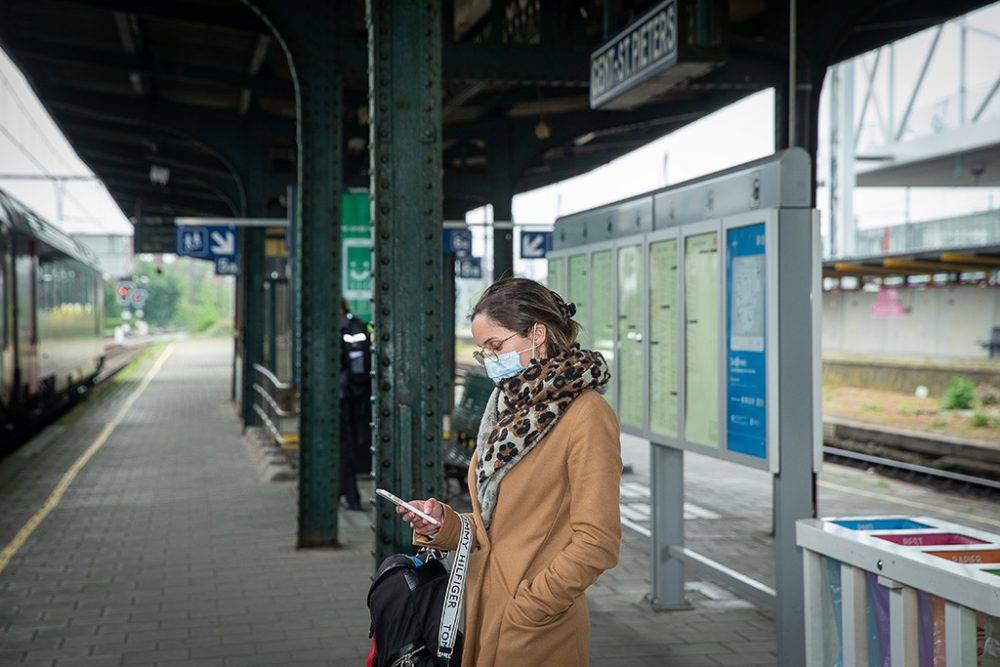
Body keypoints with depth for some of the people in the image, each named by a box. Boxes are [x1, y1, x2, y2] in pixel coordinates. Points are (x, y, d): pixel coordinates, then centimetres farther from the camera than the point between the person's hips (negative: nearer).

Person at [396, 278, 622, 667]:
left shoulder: (586, 416, -13)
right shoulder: (511, 410, 13)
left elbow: (596, 544, -17)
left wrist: (525, 608, -16)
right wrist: (443, 523, -2)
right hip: (481, 619, 7)